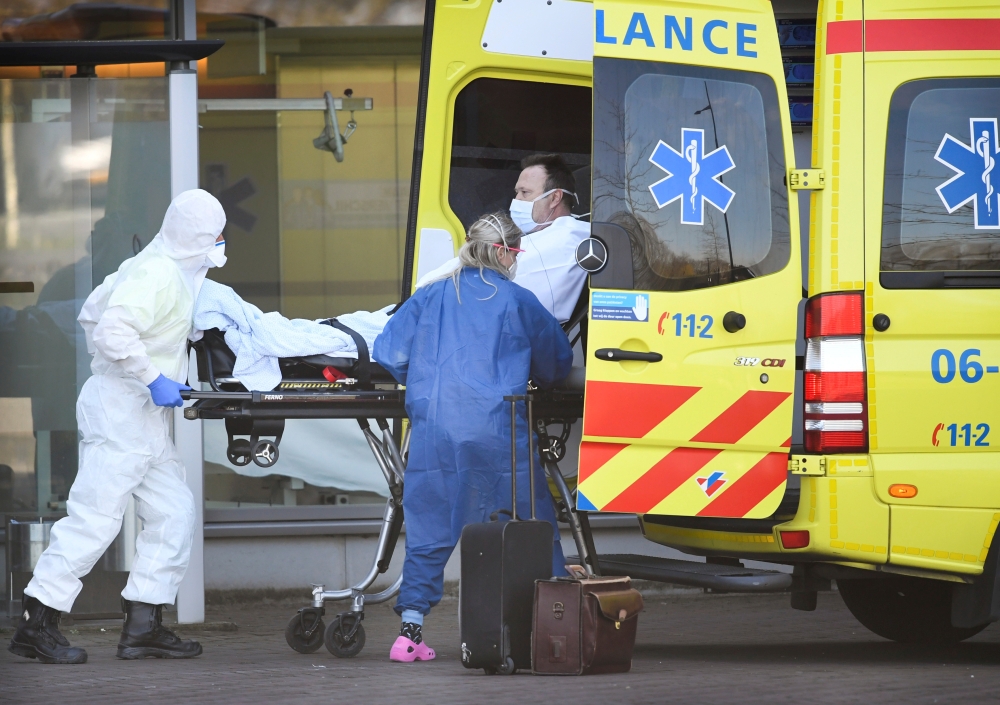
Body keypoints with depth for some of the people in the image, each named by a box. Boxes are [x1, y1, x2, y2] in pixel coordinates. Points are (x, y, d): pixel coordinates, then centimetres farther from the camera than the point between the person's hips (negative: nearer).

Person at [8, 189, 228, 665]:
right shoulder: (158, 274, -16)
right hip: (123, 410, -11)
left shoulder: (170, 270, 16)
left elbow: (92, 314, 22)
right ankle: (36, 625, -7)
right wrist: (151, 378, -24)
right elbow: (111, 330, -28)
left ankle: (143, 626, 9)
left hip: (145, 418, 11)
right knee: (95, 516, -10)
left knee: (174, 513, 9)